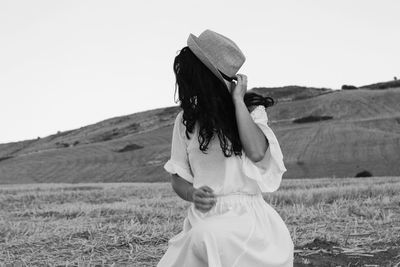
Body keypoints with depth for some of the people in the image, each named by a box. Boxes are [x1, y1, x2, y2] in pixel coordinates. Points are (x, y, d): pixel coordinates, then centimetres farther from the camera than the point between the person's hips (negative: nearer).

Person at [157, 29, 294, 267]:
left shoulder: (251, 110, 0)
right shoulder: (186, 119, 8)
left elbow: (257, 153, -21)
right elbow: (178, 177, 12)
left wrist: (238, 100, -11)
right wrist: (193, 194, -11)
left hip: (245, 220, -3)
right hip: (202, 224, 3)